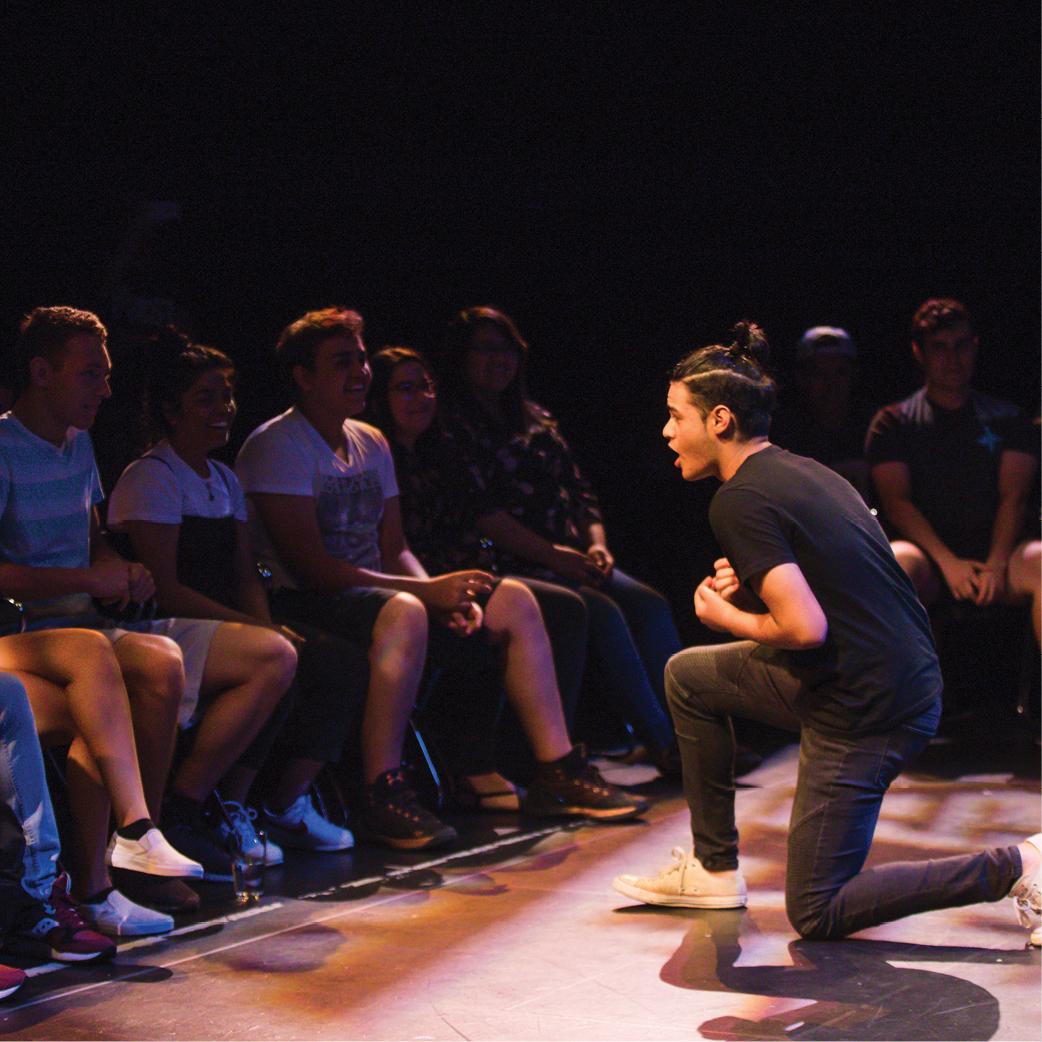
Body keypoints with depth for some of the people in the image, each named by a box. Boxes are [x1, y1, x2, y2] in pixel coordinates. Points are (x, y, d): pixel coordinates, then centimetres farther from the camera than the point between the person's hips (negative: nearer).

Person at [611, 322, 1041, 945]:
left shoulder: (741, 501, -16)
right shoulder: (803, 470, 12)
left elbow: (805, 628, -24)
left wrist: (725, 616, -5)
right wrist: (748, 588, 7)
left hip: (864, 715, -10)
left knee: (817, 914, 1)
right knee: (688, 676, 20)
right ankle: (713, 869, 25)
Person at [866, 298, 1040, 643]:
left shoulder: (1007, 419, 19)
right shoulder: (893, 423, 15)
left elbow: (1013, 498, 6)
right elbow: (896, 502, 2)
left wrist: (996, 564, -13)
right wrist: (948, 563, -14)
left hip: (994, 550, 1)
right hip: (929, 555, -1)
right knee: (897, 563, -36)